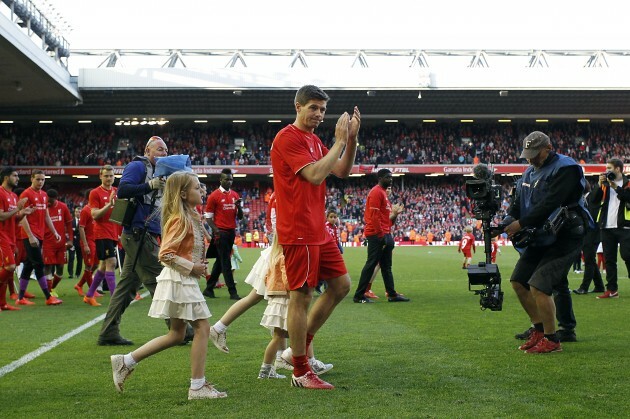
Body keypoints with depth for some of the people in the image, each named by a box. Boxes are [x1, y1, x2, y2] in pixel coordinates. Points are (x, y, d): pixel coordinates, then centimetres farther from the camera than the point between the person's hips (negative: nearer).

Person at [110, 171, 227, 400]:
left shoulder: (191, 217, 14)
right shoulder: (180, 220, -15)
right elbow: (166, 255, -20)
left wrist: (197, 266, 8)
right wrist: (192, 267, -17)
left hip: (186, 281, 10)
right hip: (179, 280, -10)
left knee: (177, 334, 13)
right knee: (202, 327, -6)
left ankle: (126, 361, 18)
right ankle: (198, 386, 0)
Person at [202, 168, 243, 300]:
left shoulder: (235, 195, 11)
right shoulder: (214, 196, -4)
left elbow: (240, 217, 13)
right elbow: (208, 216, -4)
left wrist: (238, 206, -7)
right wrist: (216, 230, -17)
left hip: (231, 232, 6)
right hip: (221, 233, -6)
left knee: (220, 261, 12)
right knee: (226, 263, -6)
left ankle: (209, 289, 22)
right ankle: (232, 292, -5)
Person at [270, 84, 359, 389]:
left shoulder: (314, 140, 18)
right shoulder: (287, 138, -12)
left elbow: (342, 172, 16)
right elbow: (315, 175, -22)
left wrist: (352, 138, 4)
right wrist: (340, 141, -14)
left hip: (318, 230, 10)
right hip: (299, 231, -10)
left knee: (341, 284, 12)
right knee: (301, 295, -4)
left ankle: (302, 343, 22)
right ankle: (300, 372, 6)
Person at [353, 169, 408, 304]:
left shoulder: (383, 193, 19)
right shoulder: (376, 192, -11)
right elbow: (374, 215, -18)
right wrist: (381, 234, -20)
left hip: (384, 234, 10)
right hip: (377, 235, -10)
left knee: (386, 266, 11)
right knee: (371, 264, -7)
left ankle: (392, 294, 16)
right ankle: (359, 295, -3)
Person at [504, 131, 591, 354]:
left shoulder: (565, 169, -16)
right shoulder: (530, 172, 13)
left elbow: (550, 204, -25)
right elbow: (518, 201, 11)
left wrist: (522, 223, -24)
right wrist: (510, 220, -10)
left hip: (564, 238, -9)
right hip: (540, 238, 9)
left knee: (539, 286, -17)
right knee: (518, 282, 10)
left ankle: (552, 340, -3)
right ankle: (539, 330, 23)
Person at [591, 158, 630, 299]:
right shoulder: (605, 184, 16)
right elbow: (595, 199, 2)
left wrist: (615, 187, -19)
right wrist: (600, 184, -9)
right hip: (607, 227, 5)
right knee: (609, 259, 5)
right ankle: (612, 290, 8)